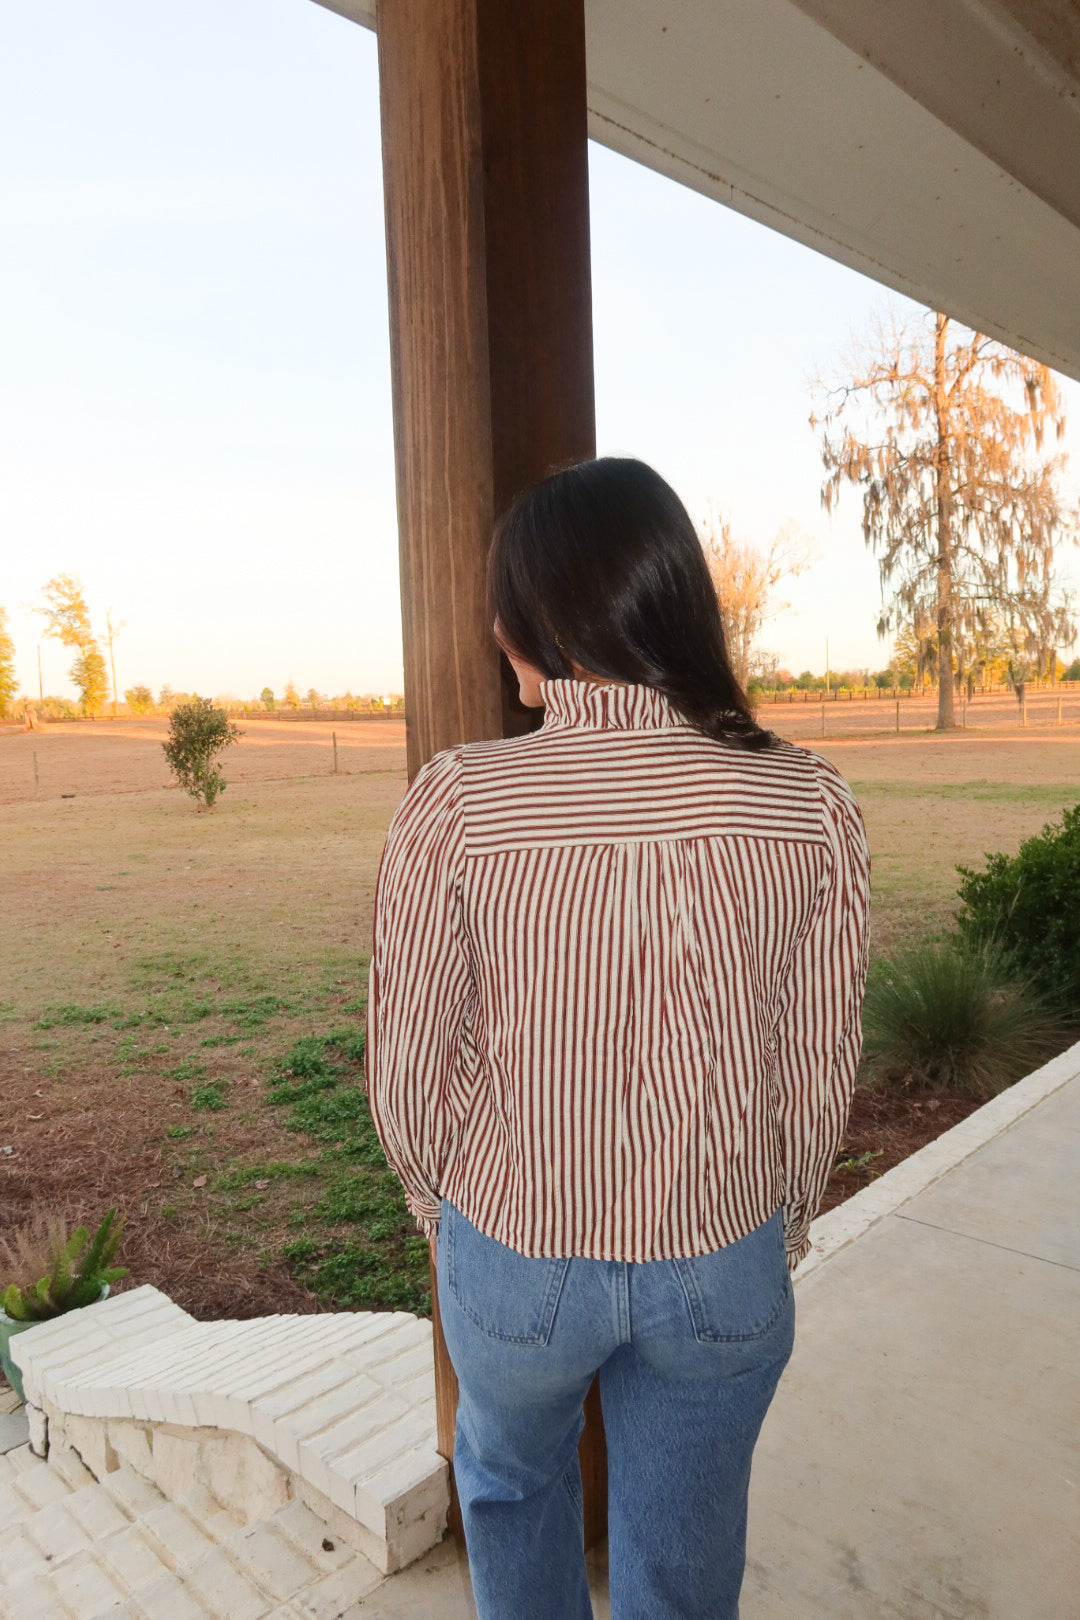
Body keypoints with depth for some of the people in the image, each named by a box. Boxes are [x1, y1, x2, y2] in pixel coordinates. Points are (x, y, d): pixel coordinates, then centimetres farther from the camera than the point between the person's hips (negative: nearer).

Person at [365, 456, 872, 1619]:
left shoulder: (453, 805, -22)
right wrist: (785, 1220, 12)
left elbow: (407, 1066, -11)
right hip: (724, 1264, 2)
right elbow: (821, 1068, -6)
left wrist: (437, 1204, 10)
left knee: (510, 1477, 33)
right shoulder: (810, 806, -16)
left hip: (515, 1254, -1)